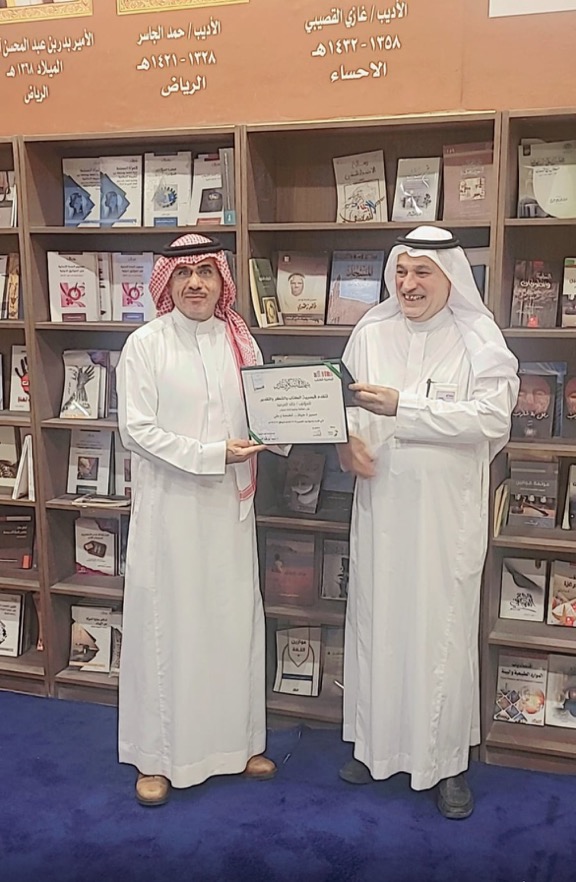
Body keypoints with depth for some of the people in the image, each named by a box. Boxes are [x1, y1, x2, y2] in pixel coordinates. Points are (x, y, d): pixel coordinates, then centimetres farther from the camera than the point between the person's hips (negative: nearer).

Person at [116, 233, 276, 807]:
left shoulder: (239, 340, 6)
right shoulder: (146, 344, -5)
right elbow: (137, 429, -11)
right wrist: (212, 454, -17)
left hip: (229, 502, 4)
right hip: (169, 502, -4)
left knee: (235, 617, 11)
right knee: (166, 620, 4)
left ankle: (237, 740, 28)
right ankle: (157, 757, 18)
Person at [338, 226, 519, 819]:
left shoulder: (477, 340, -5)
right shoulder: (371, 333, 5)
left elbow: (491, 416, -17)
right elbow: (346, 403, 11)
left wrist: (403, 405, -23)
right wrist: (347, 441, -11)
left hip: (447, 509, -3)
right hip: (380, 502, 3)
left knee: (444, 627, 3)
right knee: (375, 620, 11)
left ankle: (447, 761, 20)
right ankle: (375, 744, 29)